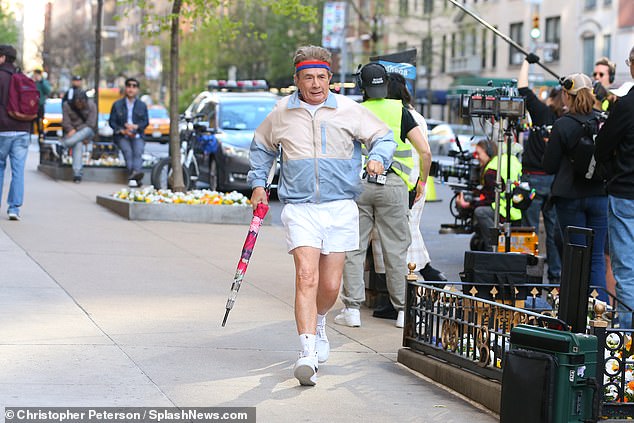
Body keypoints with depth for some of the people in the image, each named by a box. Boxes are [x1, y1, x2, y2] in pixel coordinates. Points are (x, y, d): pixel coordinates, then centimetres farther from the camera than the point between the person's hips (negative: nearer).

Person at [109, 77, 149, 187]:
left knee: (138, 151, -31)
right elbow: (112, 121, 7)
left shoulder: (142, 105, 17)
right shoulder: (117, 104, 13)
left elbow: (146, 122, 10)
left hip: (137, 136, 1)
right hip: (122, 136, -1)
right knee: (127, 150, -30)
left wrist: (135, 126, -12)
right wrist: (122, 131, -11)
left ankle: (136, 172, -55)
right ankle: (134, 177, -45)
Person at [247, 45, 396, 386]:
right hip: (299, 208, -1)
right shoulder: (281, 114, 7)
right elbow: (262, 146, 24)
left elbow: (383, 136, 10)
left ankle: (317, 323, 39)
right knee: (306, 276, -18)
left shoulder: (348, 111, 3)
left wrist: (378, 157, -10)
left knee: (330, 286, 5)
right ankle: (308, 353, -23)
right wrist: (258, 183, 17)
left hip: (340, 208, 1)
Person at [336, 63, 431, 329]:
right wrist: (422, 182, 15)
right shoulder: (400, 111, 4)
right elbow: (425, 152, 0)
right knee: (395, 249, 5)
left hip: (357, 184, 0)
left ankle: (352, 309, 3)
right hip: (392, 185, 0)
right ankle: (403, 309, 9)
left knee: (354, 247, 6)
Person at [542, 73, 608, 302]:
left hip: (570, 196, -3)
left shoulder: (562, 126, -11)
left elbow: (549, 166, -7)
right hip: (599, 195, 3)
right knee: (597, 257, 6)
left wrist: (551, 146, 10)